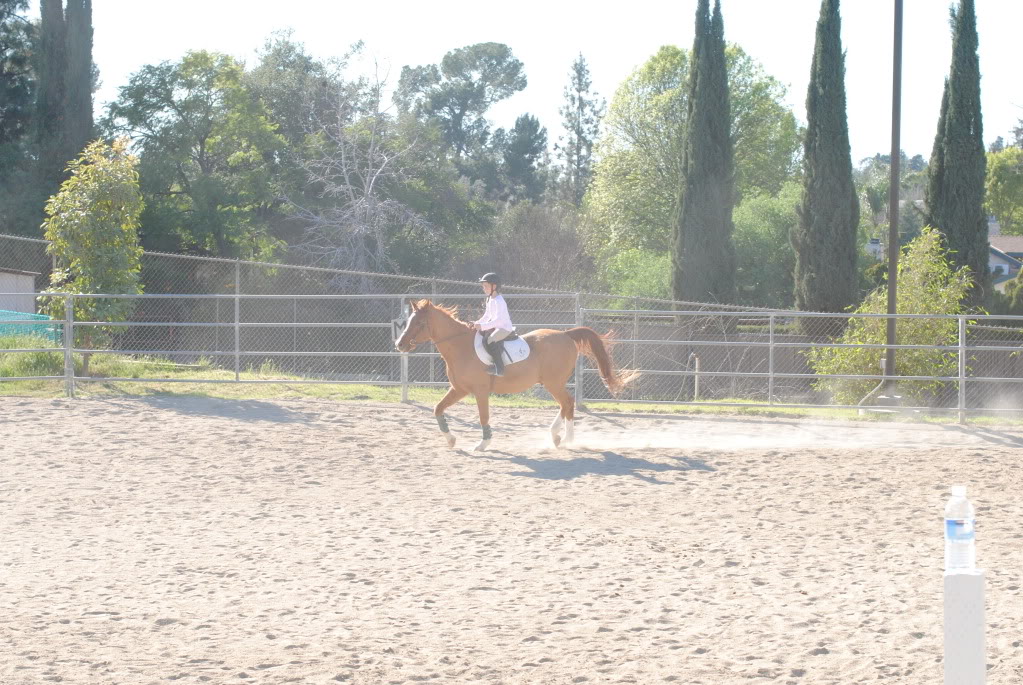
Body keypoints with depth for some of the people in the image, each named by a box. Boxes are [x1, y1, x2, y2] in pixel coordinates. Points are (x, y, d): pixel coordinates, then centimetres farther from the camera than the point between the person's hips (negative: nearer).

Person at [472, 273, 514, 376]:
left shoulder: (499, 301, -19)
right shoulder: (490, 300, 12)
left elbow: (498, 319, -27)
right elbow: (487, 316, 22)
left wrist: (482, 326, -32)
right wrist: (477, 323, 6)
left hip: (505, 328, -11)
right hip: (495, 327, 11)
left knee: (489, 340, -30)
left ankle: (499, 368, -27)